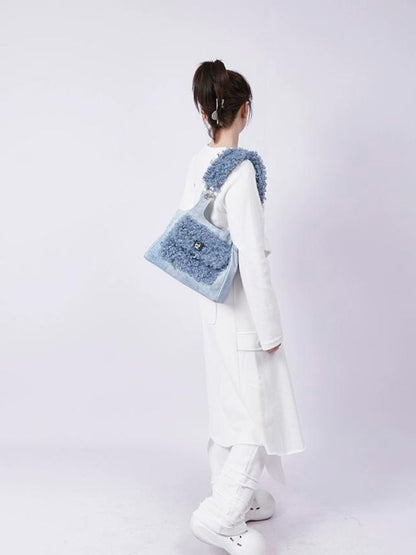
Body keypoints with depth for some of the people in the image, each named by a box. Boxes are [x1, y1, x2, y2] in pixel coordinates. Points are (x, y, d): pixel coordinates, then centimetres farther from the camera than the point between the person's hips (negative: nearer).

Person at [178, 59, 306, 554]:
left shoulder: (198, 162, 3)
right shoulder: (239, 169, -22)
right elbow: (252, 257, -23)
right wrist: (270, 328, -16)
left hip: (213, 303, 9)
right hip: (241, 307, -9)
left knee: (231, 404, 19)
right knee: (263, 411, 4)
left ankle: (235, 497, 34)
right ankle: (222, 515, 8)